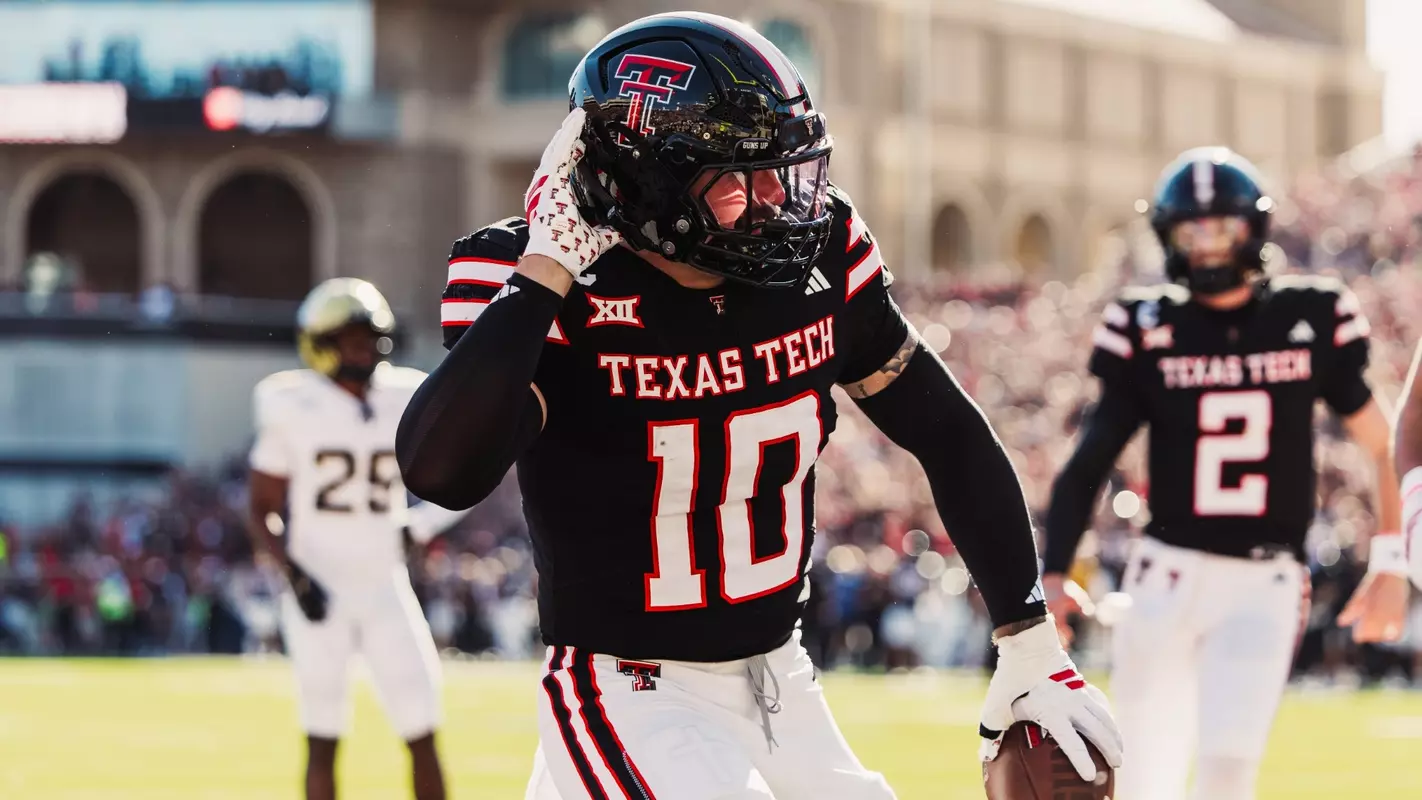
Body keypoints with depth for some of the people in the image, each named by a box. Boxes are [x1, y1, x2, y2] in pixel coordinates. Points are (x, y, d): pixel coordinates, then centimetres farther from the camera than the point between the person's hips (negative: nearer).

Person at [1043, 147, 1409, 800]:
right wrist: (1053, 573, -10)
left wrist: (1389, 566, 4)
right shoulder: (1149, 331, 2)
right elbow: (1088, 464, 2)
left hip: (1265, 584, -1)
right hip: (1169, 575, 1)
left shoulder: (1310, 321, 3)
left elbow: (1384, 447, 10)